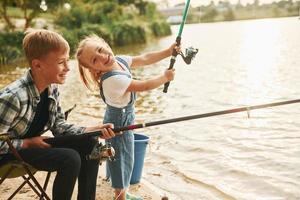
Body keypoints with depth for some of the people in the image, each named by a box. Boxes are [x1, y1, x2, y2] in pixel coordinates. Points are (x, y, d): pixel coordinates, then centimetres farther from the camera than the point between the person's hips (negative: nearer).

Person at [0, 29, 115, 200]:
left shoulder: (52, 89, -7)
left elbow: (59, 126, -2)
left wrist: (94, 130, -14)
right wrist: (29, 142, -20)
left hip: (34, 143, 8)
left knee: (89, 144, -5)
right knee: (70, 159, -25)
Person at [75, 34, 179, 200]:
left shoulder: (119, 60, -8)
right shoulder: (112, 79, -33)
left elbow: (145, 59, 3)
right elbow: (144, 86, -25)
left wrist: (168, 52, -4)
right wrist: (165, 77, -10)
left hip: (124, 119, 9)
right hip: (118, 123, -9)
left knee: (126, 159, 21)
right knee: (121, 160, 6)